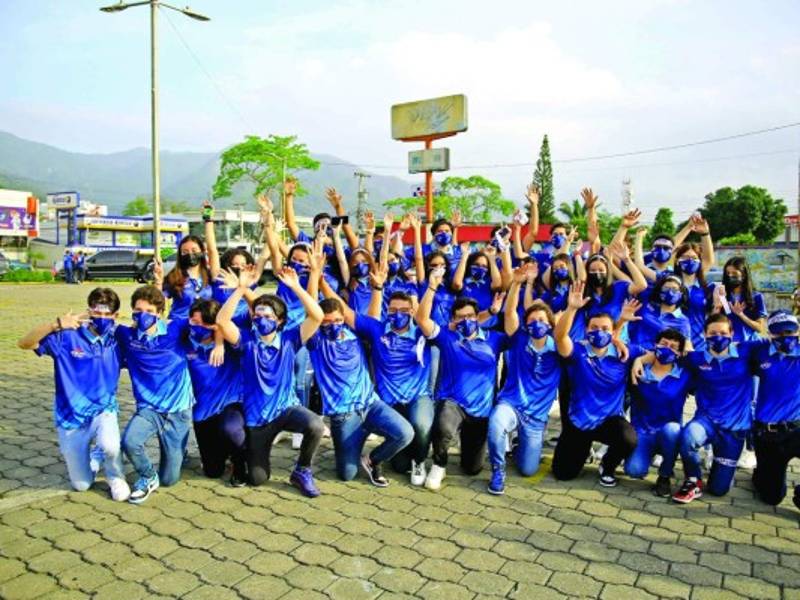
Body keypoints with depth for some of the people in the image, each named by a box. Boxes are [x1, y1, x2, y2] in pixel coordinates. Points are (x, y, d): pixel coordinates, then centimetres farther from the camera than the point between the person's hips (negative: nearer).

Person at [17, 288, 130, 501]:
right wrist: (55, 324, -34)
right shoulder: (68, 336, -13)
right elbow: (24, 343, -18)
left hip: (104, 410, 0)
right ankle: (94, 458, 43)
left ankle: (115, 477, 1)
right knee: (81, 485, 8)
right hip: (72, 417, 0)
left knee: (110, 446, -35)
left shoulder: (117, 340, -7)